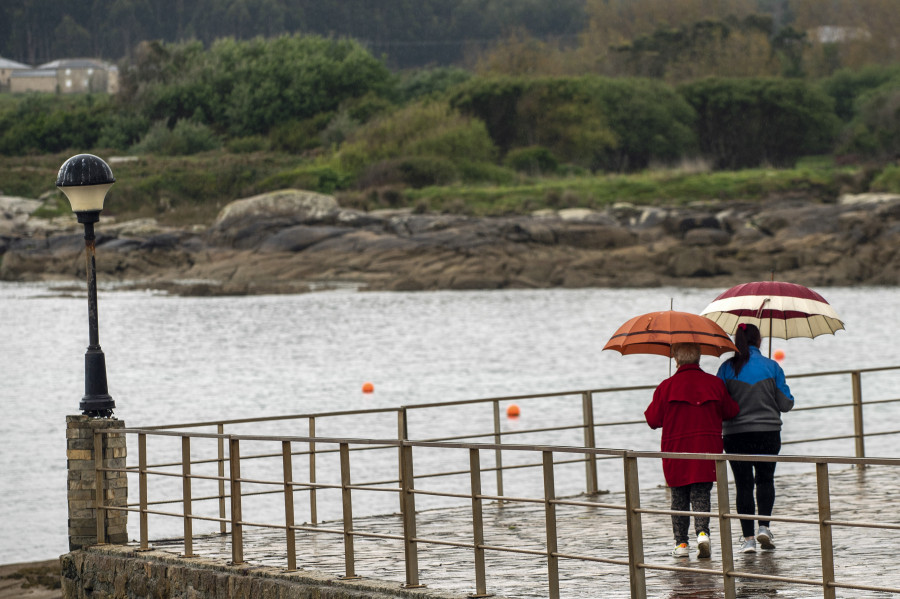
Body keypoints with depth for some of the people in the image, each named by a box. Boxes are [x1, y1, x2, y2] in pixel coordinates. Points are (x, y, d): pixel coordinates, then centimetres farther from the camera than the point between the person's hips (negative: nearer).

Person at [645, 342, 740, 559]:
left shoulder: (666, 387, -7)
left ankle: (681, 543, 11)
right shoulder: (715, 384, -1)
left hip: (676, 451, -1)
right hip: (707, 449, 1)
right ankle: (702, 532, -18)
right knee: (701, 494, 5)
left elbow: (653, 420, -2)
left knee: (679, 498, 10)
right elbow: (731, 411, 11)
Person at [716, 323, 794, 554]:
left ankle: (748, 537, 1)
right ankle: (764, 526, 0)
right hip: (768, 431, 0)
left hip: (735, 434, 0)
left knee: (743, 483, 5)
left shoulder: (727, 368, -3)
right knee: (765, 479, 17)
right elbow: (786, 404, -1)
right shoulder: (772, 367, -2)